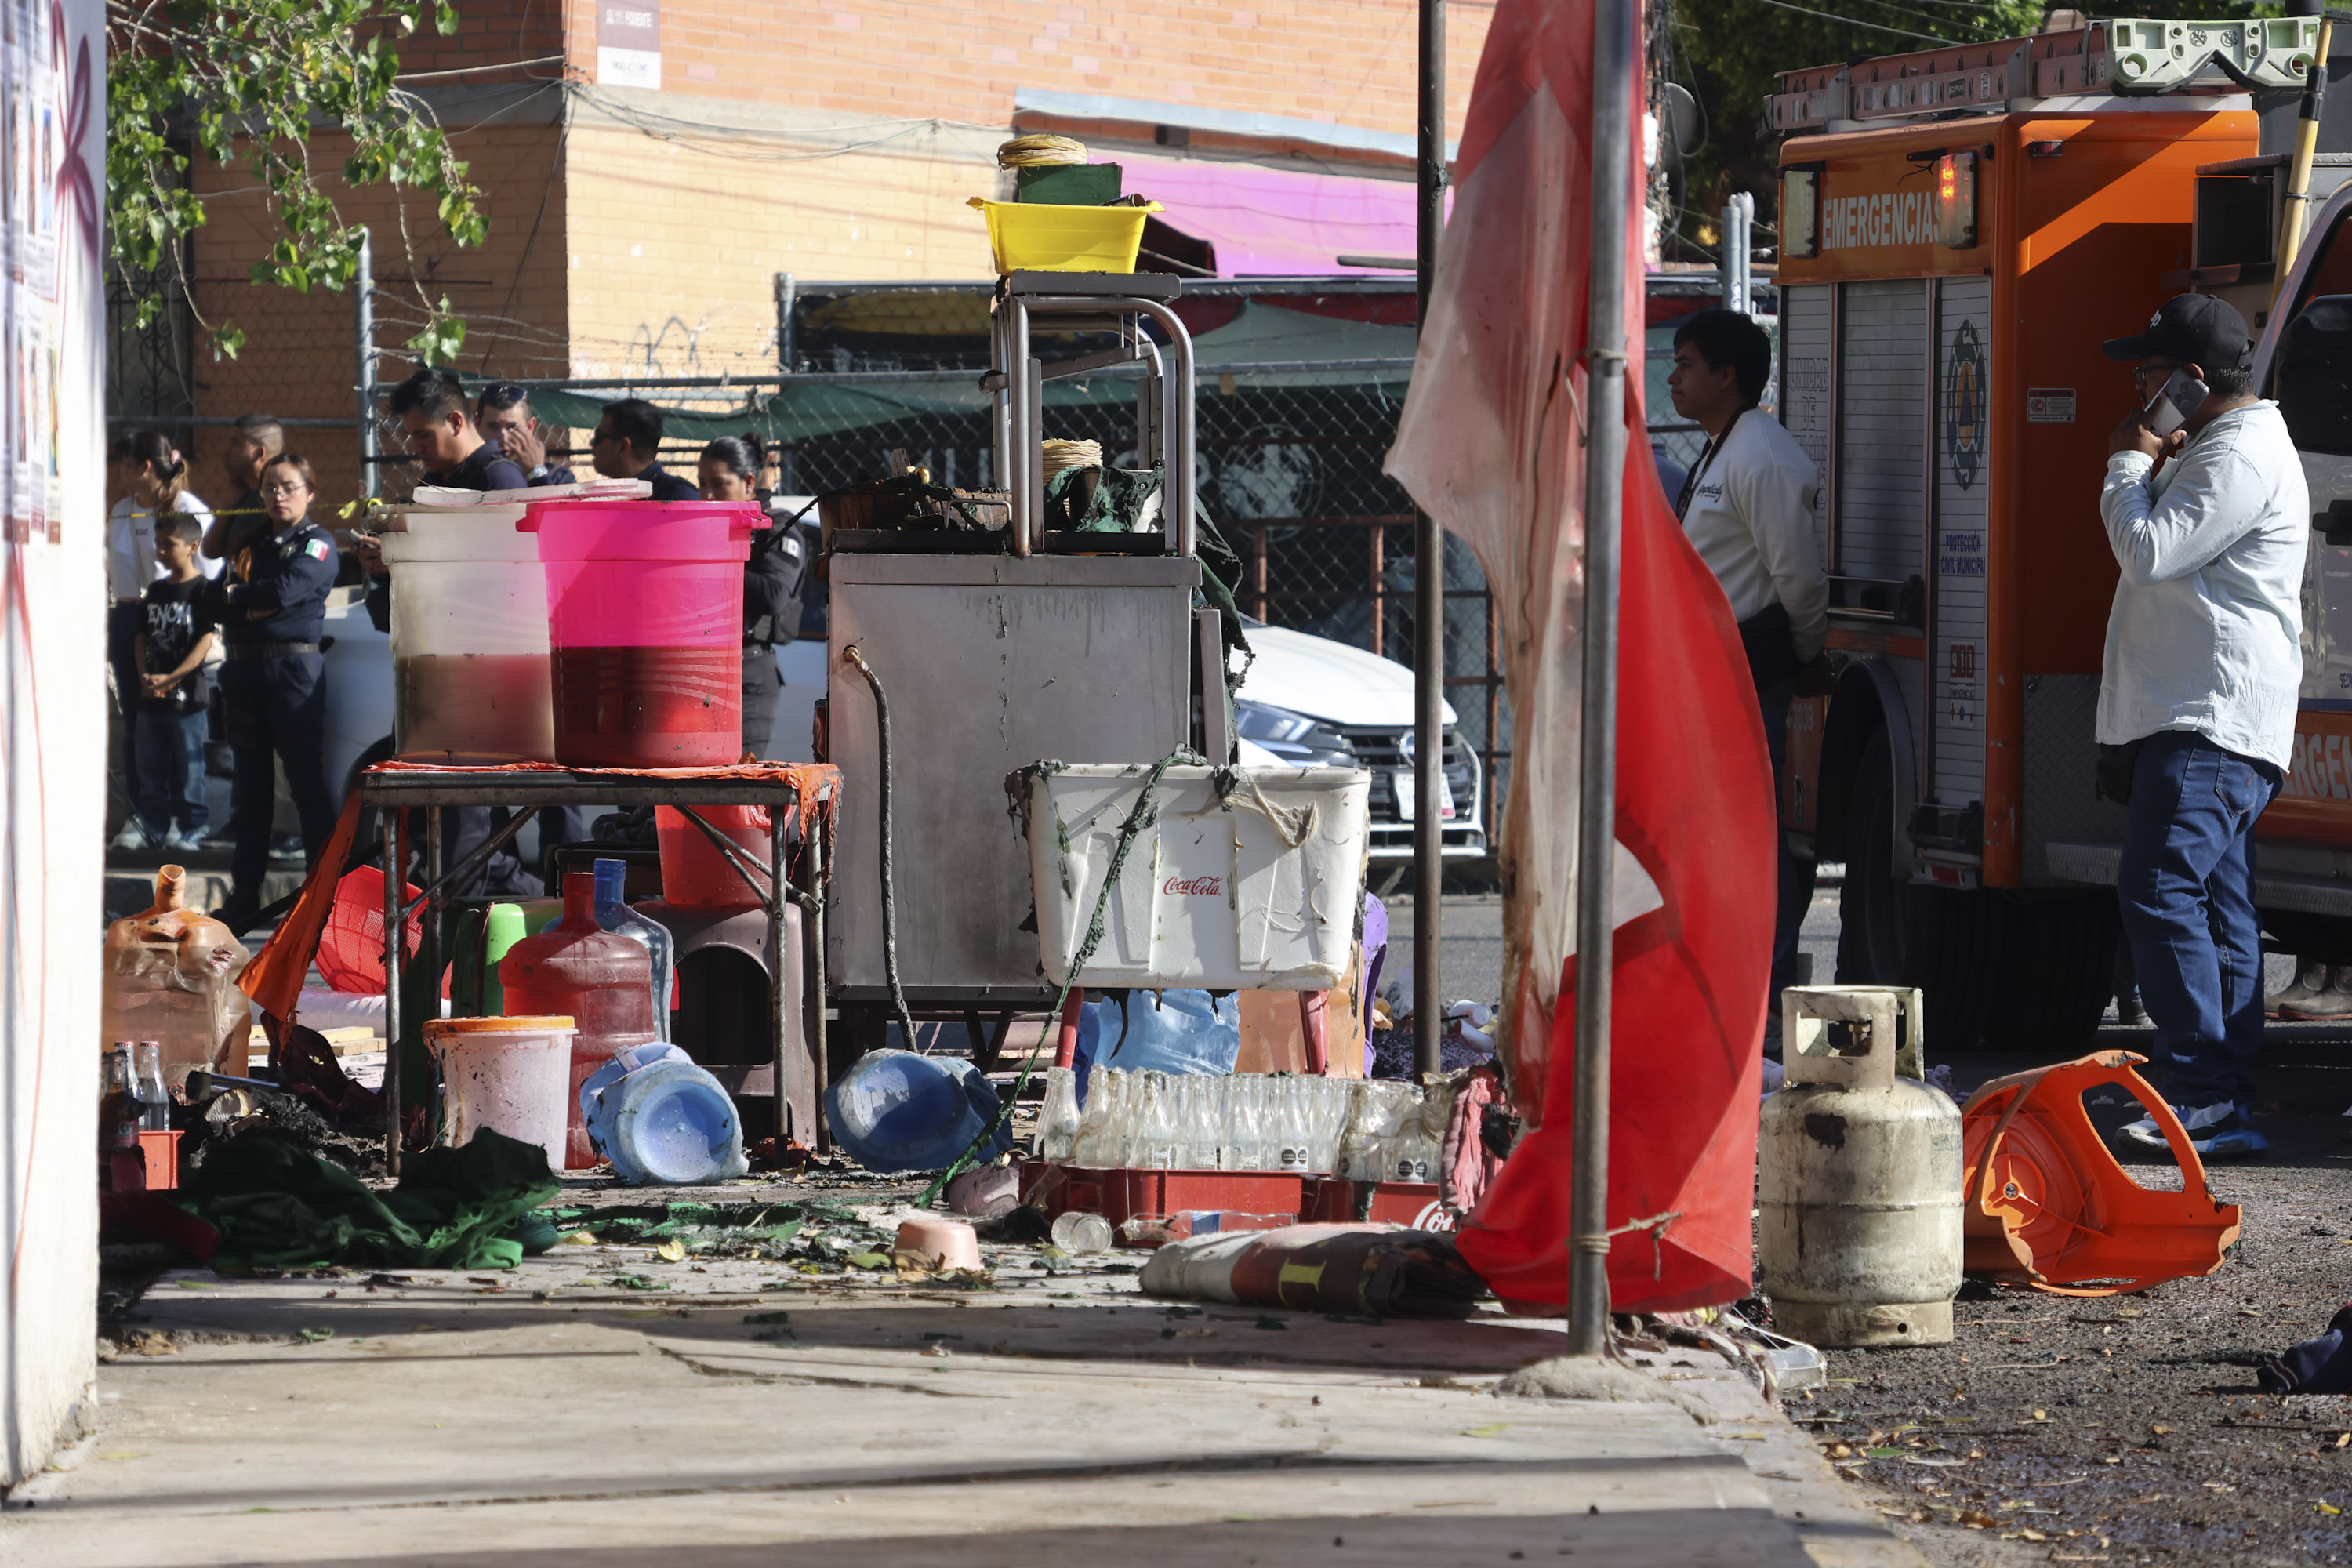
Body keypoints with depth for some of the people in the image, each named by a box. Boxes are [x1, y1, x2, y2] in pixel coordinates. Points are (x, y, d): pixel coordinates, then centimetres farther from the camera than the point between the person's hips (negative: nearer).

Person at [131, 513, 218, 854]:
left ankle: (190, 831, 5)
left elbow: (206, 640, -13)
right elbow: (142, 637, 14)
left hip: (187, 695, -7)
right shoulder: (156, 590, 14)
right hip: (151, 696, 7)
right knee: (150, 768, 10)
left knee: (187, 767, -2)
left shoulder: (203, 589, -6)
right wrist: (145, 676, -3)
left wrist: (170, 679, -18)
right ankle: (156, 829, 18)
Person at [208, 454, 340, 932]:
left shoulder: (317, 543, 1)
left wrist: (238, 595, -1)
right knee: (249, 785, 8)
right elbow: (215, 604, 6)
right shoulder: (250, 546, 17)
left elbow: (286, 589, -16)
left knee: (307, 782, -5)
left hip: (294, 666, -6)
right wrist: (257, 604, -11)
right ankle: (245, 896, 12)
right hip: (244, 668, 6)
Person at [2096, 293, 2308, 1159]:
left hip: (2212, 726, -11)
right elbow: (2155, 553, 31)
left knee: (2160, 895, -18)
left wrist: (2128, 465, -7)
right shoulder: (2215, 448, 23)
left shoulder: (2242, 455, -13)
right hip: (2190, 719, 11)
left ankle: (2207, 1098, -19)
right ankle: (2228, 1108, 9)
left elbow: (2151, 552, -18)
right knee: (2219, 911, 9)